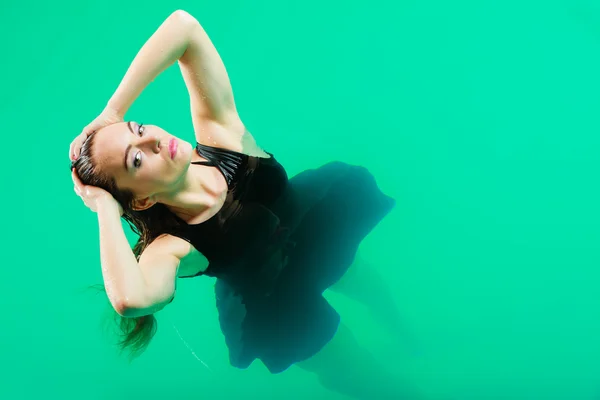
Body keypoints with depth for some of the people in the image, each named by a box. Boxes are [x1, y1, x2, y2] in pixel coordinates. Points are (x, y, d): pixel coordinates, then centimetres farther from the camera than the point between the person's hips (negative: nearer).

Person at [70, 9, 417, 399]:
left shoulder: (219, 134, -29)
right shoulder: (171, 247, -37)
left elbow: (184, 26, -37)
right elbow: (132, 299, -61)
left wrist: (110, 114, -37)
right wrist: (106, 207, -46)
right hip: (288, 317, -3)